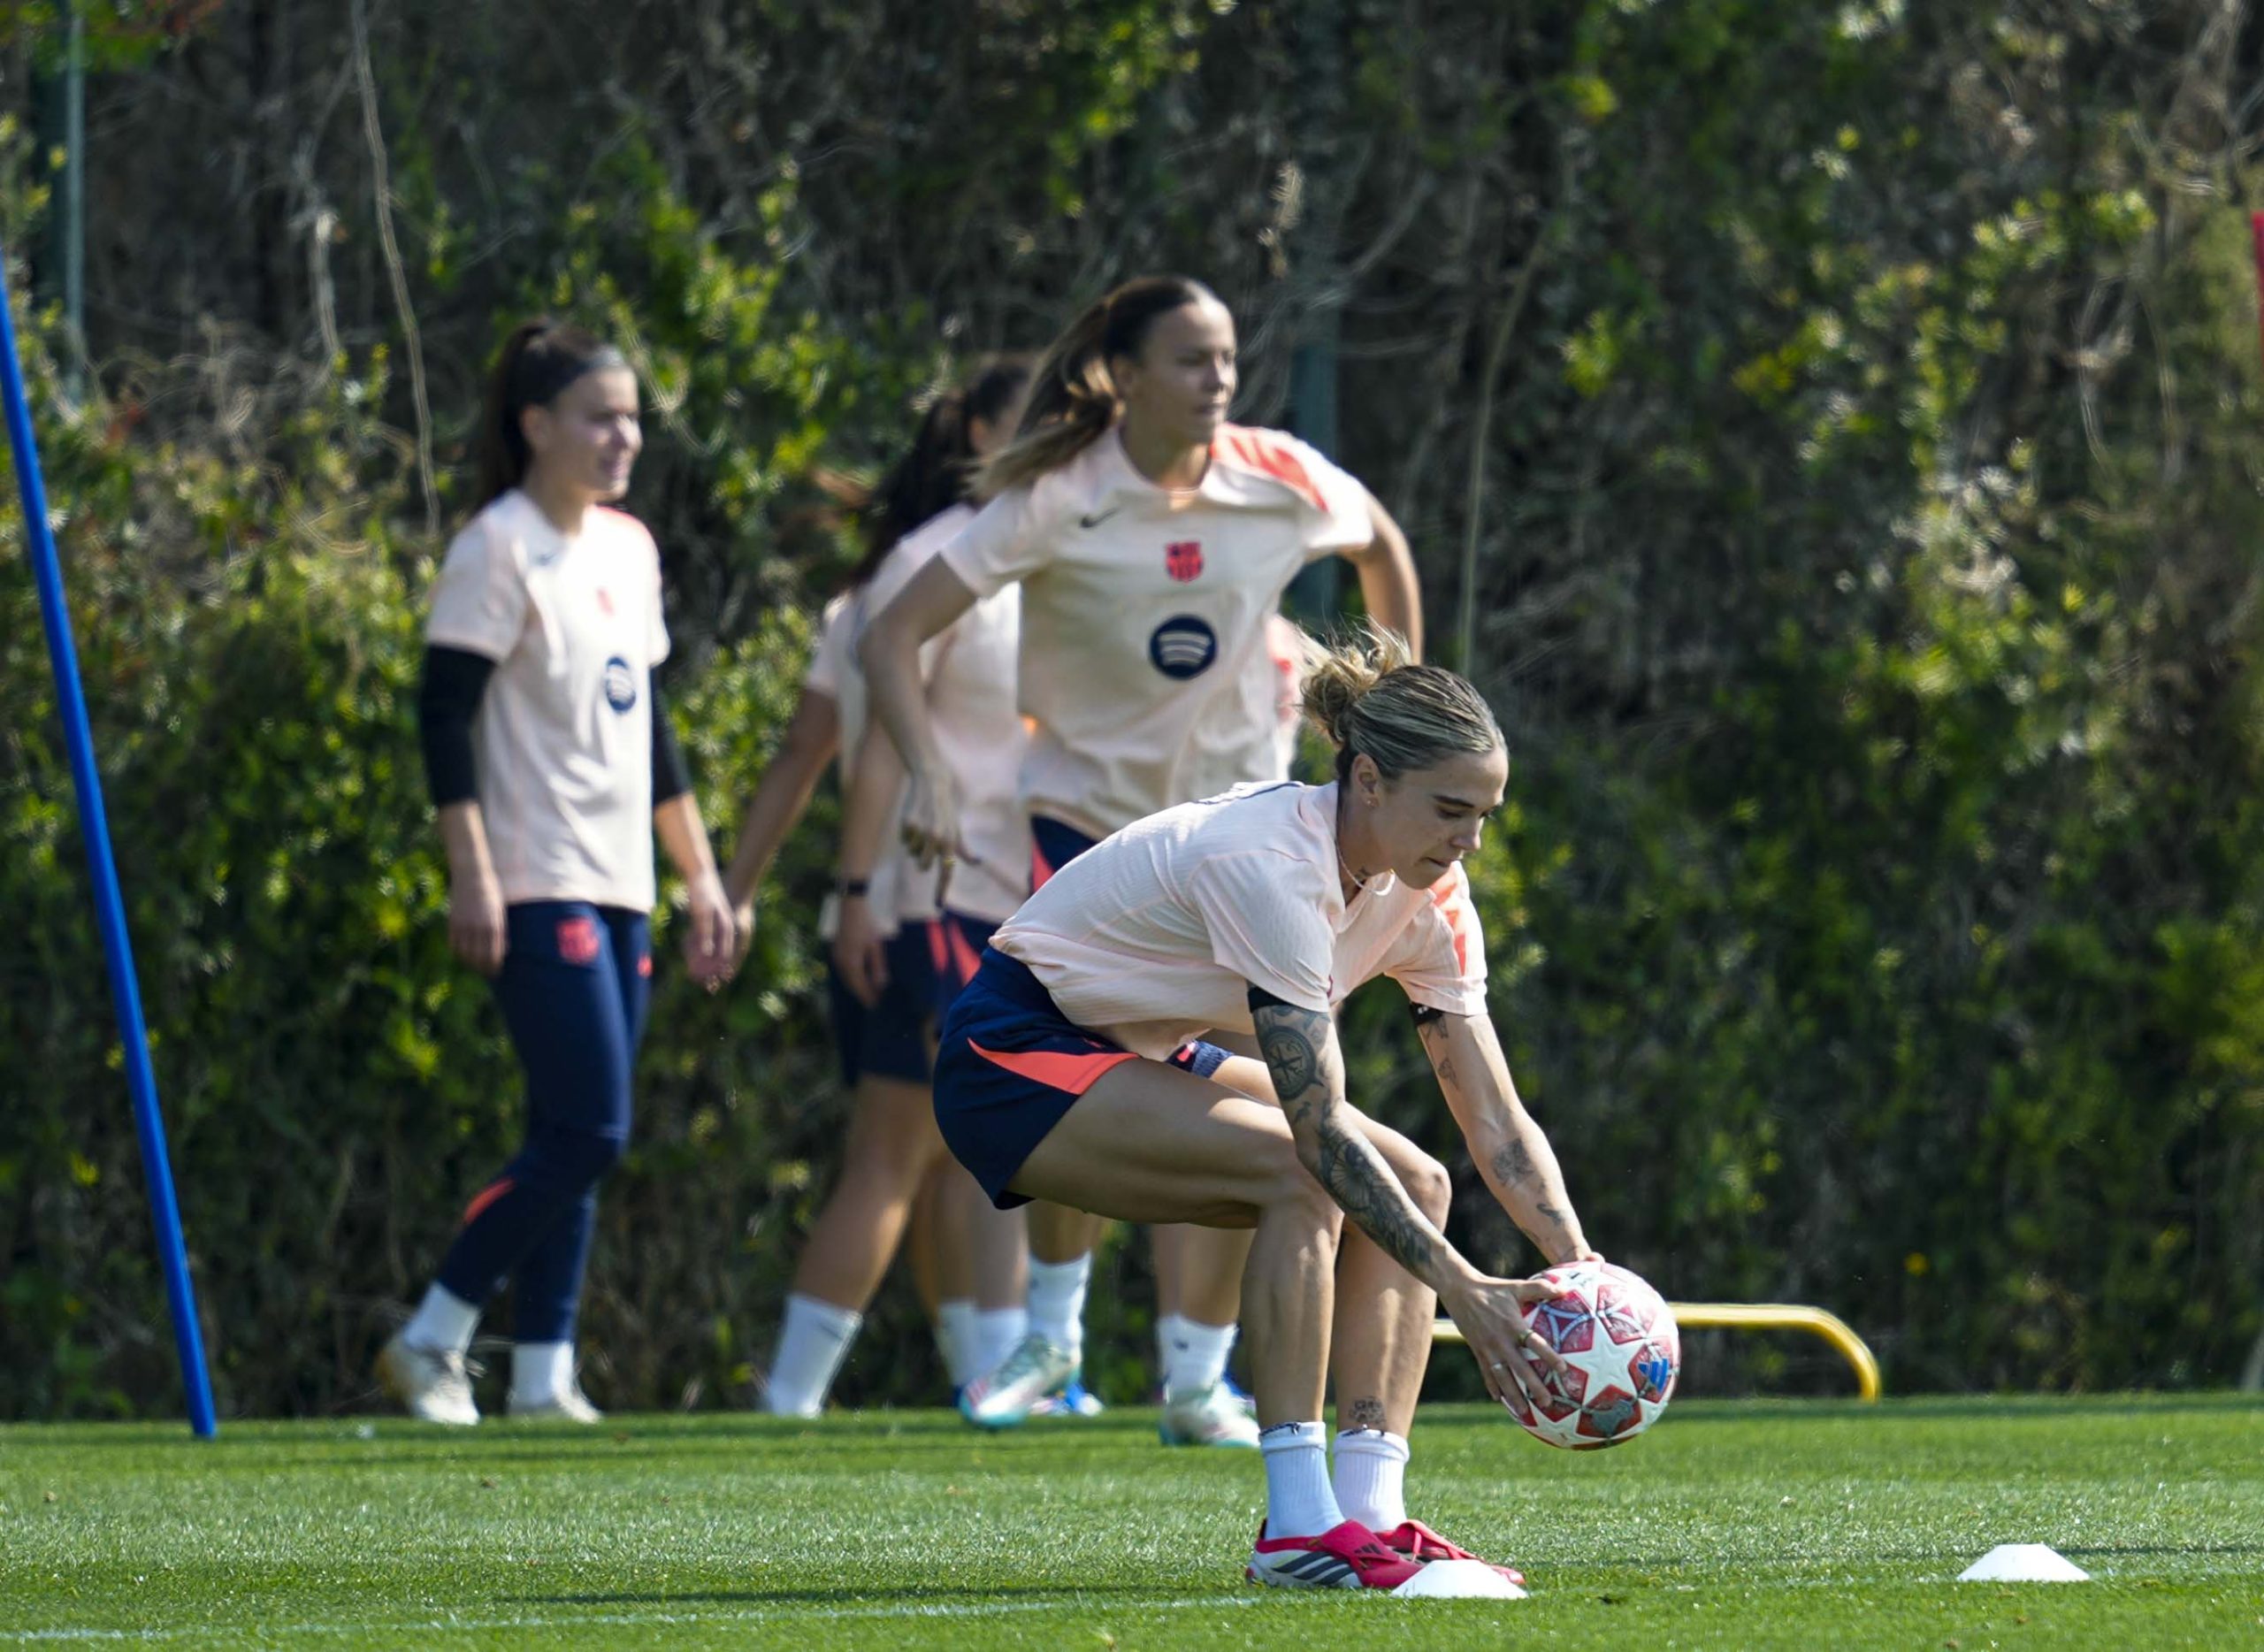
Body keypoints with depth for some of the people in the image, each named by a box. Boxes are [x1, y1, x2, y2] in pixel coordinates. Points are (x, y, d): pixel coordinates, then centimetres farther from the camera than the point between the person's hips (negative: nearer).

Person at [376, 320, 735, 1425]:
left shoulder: (629, 549, 16)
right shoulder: (500, 551, -8)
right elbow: (445, 714, -13)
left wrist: (702, 874, 20)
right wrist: (472, 874, -20)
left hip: (620, 890, 8)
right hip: (539, 888, -8)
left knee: (575, 1145, 5)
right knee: (586, 1135, -14)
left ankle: (545, 1377, 6)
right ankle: (429, 1342, -5)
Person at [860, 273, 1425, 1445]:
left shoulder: (1282, 483, -9)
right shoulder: (1055, 500, -16)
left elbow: (1380, 546, 15)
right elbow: (893, 636, -16)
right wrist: (926, 776, -29)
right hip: (1086, 811, -2)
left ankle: (1196, 1380, 3)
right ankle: (1052, 1336, 14)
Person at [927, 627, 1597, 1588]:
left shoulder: (1427, 895, -7)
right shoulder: (1269, 865, -31)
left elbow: (1496, 1120, -5)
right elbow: (1320, 1129, -34)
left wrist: (1583, 1273, -18)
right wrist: (1460, 1289, -36)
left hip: (1136, 1060, 9)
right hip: (1016, 1056, -9)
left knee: (1413, 1184, -8)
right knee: (1298, 1173, -29)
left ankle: (1368, 1511, -13)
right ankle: (1297, 1527, -28)